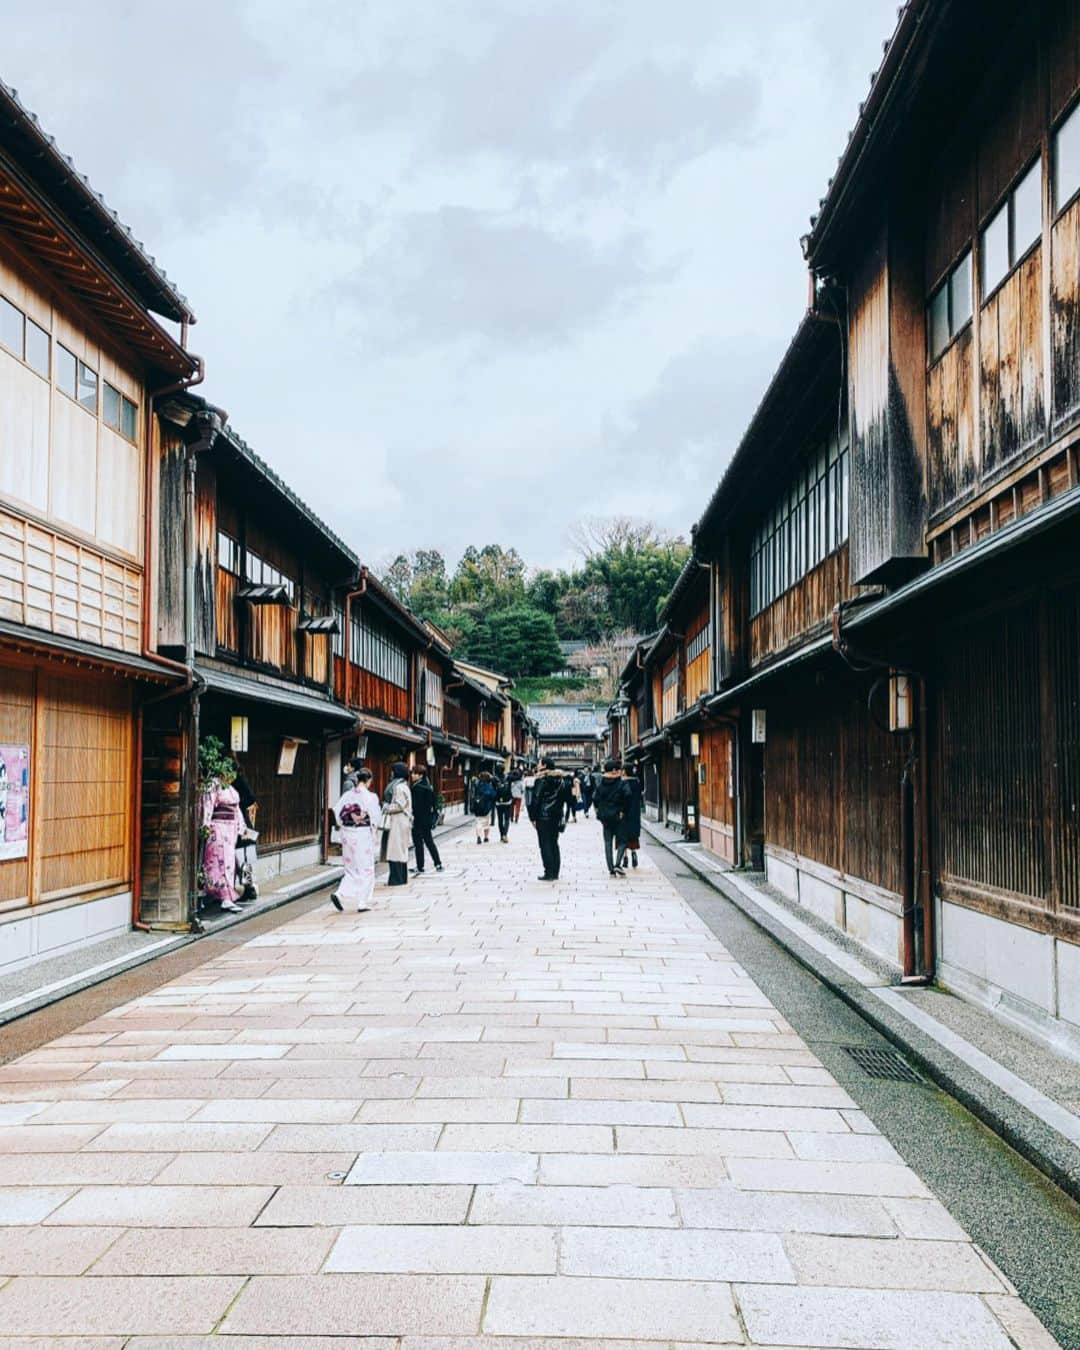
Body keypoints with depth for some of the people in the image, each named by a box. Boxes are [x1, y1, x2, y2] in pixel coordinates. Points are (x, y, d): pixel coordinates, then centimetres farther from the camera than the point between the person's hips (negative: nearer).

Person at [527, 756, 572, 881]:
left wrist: (533, 817, -5)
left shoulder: (541, 779, -10)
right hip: (557, 817, 6)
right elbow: (567, 799, 13)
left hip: (543, 816, -6)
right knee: (554, 844, 12)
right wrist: (565, 816, 17)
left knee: (545, 844, -3)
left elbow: (535, 799, -11)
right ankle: (555, 873, 13)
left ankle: (549, 873, -6)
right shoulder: (562, 780, 10)